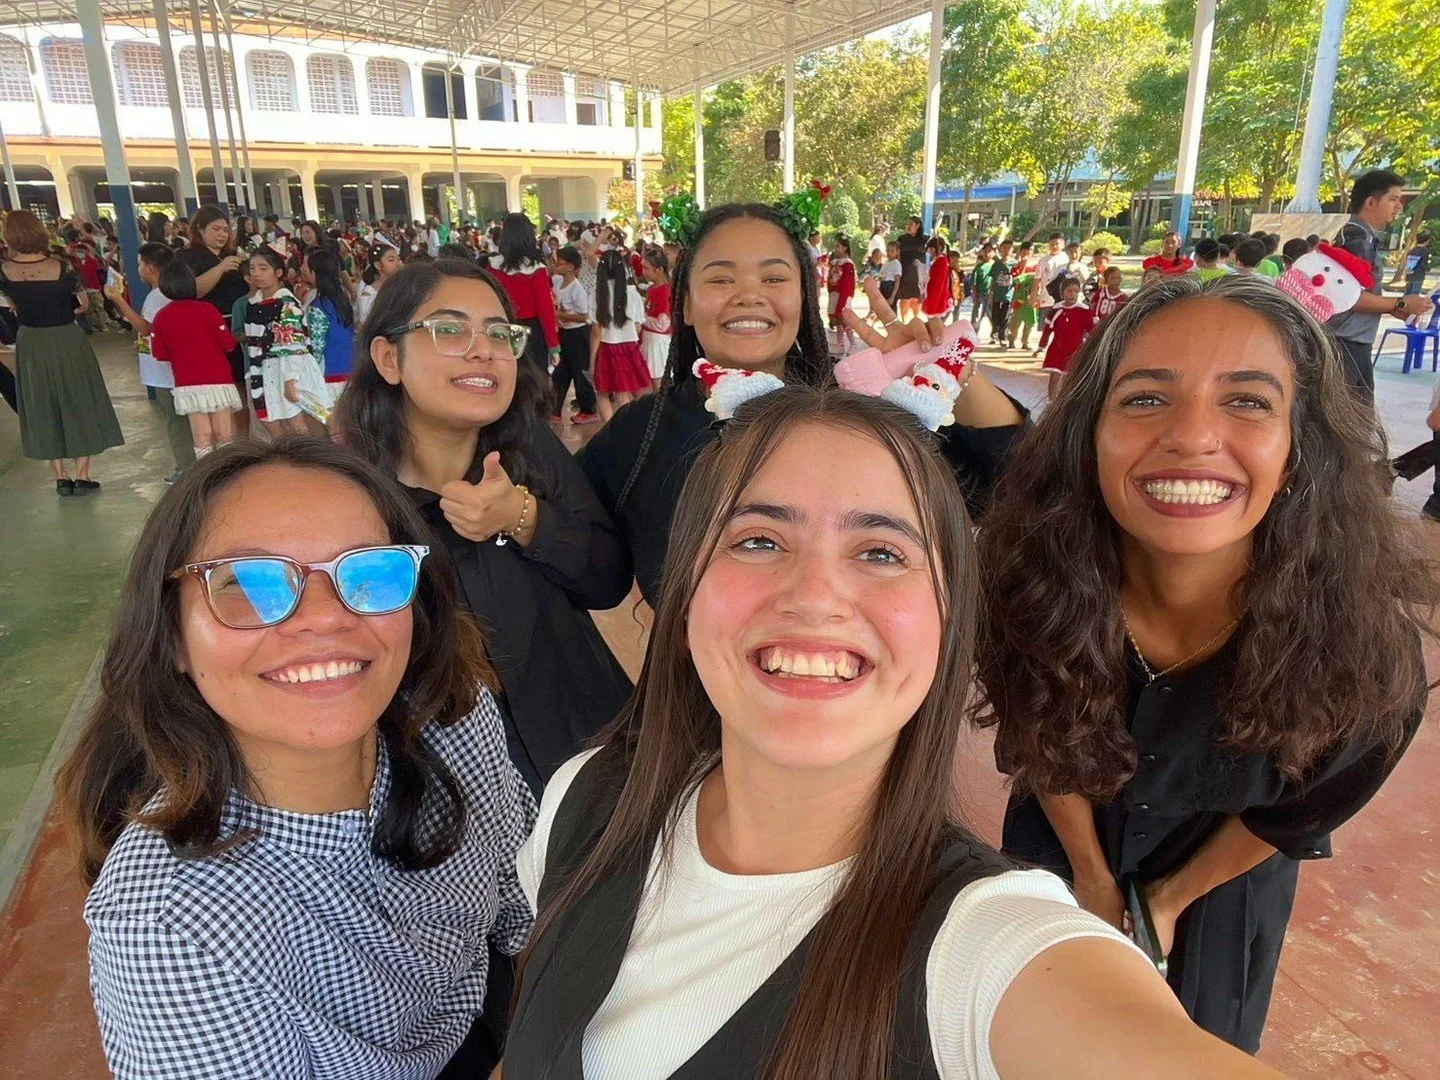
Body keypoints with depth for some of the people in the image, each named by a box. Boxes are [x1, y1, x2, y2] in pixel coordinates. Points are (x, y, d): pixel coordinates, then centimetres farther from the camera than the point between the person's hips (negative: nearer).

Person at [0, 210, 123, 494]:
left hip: (30, 345, 2)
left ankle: (60, 477, 17)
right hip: (68, 342, -2)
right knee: (78, 404, 11)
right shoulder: (61, 268, -15)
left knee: (43, 409, 14)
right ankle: (82, 476, 10)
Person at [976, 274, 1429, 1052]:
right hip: (1061, 849, 0)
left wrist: (1171, 899, 0)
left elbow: (1299, 811, -12)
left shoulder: (1361, 642, -35)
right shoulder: (1038, 581, -35)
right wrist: (1094, 879, -1)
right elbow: (1037, 739, -13)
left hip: (1218, 879, 0)